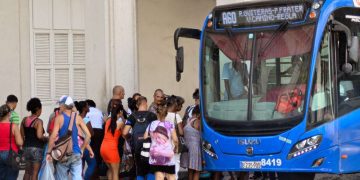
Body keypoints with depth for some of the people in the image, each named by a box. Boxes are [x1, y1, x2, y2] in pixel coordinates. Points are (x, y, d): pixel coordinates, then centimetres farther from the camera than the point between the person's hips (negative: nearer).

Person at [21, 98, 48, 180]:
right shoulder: (38, 121, -13)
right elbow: (39, 136, -23)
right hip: (37, 149, -6)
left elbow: (21, 135, 8)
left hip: (26, 148, 7)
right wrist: (46, 138, -6)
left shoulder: (24, 120, 7)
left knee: (27, 172, 16)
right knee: (34, 173, -1)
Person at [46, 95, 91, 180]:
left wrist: (48, 152, -6)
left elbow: (53, 136, -12)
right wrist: (82, 149, 10)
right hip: (76, 154, 2)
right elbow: (88, 135, 0)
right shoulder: (77, 117, 4)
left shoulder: (59, 118, -4)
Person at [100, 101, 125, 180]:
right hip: (112, 148, -6)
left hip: (103, 147, 6)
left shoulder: (108, 120, 9)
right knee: (115, 172, 5)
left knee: (110, 169, 24)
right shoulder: (120, 122, -7)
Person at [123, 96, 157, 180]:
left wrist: (129, 138, 15)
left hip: (137, 148, 2)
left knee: (140, 172, 13)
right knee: (151, 171, 10)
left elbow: (124, 133, -5)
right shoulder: (152, 115, -2)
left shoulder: (132, 116, 2)